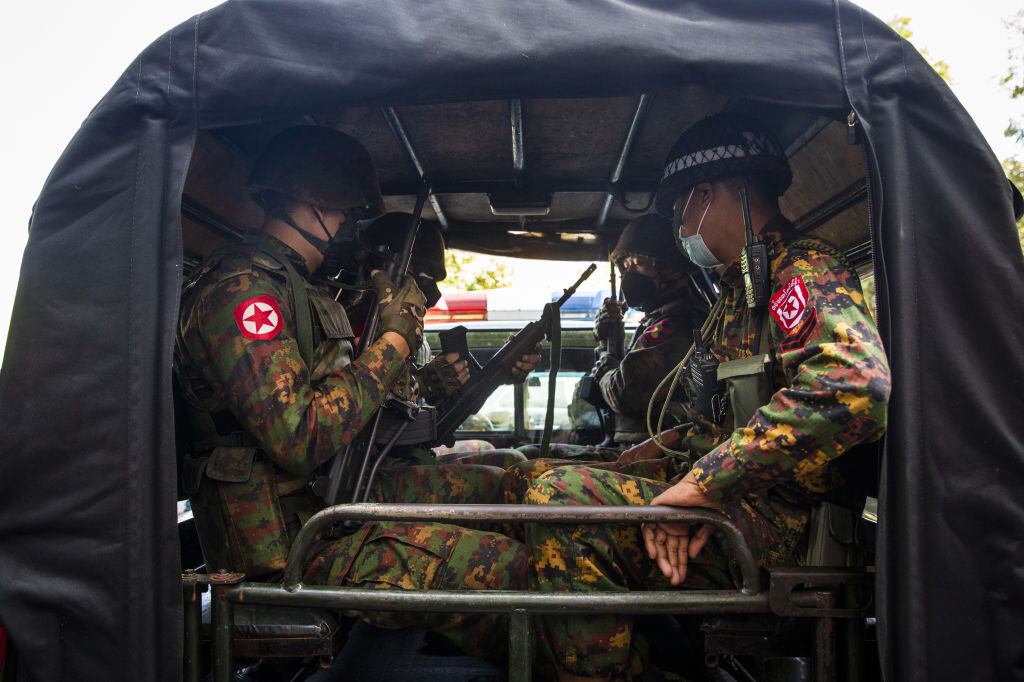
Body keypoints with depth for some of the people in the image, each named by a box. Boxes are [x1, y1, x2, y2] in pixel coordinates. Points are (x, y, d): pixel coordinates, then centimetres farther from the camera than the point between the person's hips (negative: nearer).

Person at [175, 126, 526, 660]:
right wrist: (394, 341, -16)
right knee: (502, 568, -23)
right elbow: (301, 441, -26)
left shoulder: (297, 288, 16)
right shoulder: (241, 288, -16)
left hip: (330, 500, 10)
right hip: (281, 548, -10)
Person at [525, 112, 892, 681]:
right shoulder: (740, 287, 19)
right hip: (737, 503, 10)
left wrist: (703, 483, -30)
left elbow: (853, 385, -32)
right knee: (553, 471, 14)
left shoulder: (808, 269, -11)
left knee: (559, 497, -27)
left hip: (783, 525, -10)